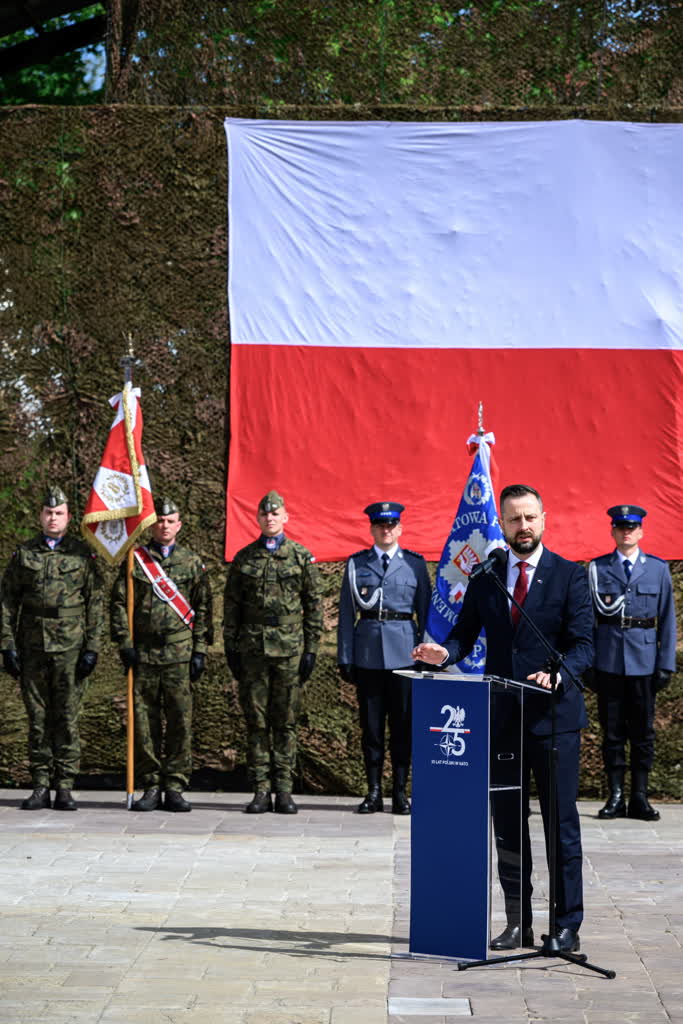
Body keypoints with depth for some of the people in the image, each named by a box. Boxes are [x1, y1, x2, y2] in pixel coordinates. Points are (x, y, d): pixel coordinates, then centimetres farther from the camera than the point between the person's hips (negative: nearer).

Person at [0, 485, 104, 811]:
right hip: (32, 649, 1)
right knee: (37, 718, 4)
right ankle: (40, 787, 10)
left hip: (70, 649, -1)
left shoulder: (83, 555, 5)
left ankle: (65, 788, 5)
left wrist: (92, 648, -3)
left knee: (67, 719, 0)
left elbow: (96, 604, 4)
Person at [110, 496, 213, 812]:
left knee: (180, 720, -1)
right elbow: (119, 603, 5)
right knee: (145, 721, 1)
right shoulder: (135, 560, 7)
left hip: (180, 652, 0)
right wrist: (125, 643, -4)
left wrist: (200, 651, 2)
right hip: (143, 652, 0)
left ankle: (175, 789, 5)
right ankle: (151, 787, 9)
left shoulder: (192, 562, 9)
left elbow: (203, 608, 9)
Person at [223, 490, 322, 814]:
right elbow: (231, 605, 11)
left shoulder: (302, 556, 4)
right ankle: (261, 790, 6)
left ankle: (284, 790, 6)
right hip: (252, 648, 1)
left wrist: (311, 649, -1)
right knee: (256, 721, 2)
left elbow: (314, 605, 4)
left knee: (286, 721, 2)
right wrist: (231, 647, 5)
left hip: (289, 649, -1)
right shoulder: (244, 558, 9)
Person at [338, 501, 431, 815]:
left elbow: (425, 610, 8)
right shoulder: (356, 564, 8)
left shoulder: (415, 563, 7)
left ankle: (400, 791, 9)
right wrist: (344, 657, 1)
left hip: (404, 651, -1)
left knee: (403, 724, 2)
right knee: (371, 723, 4)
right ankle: (373, 791, 11)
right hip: (368, 652, 1)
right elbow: (347, 613, 7)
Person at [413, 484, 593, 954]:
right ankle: (518, 923, 20)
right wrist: (444, 652, -15)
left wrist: (561, 674, -26)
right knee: (507, 825, 10)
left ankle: (567, 925, 9)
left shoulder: (570, 576, -2)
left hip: (554, 716, -4)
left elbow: (583, 644, -8)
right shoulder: (485, 579, 10)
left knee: (561, 823, 0)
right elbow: (465, 633, 7)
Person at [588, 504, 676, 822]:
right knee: (612, 730, 4)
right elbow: (590, 615, 5)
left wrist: (666, 664, 0)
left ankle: (640, 797, 11)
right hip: (608, 661, 0)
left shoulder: (658, 569, 7)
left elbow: (667, 619, 7)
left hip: (644, 661, 0)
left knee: (643, 730, 4)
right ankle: (615, 797, 9)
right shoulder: (597, 569, 5)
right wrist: (587, 661, -1)